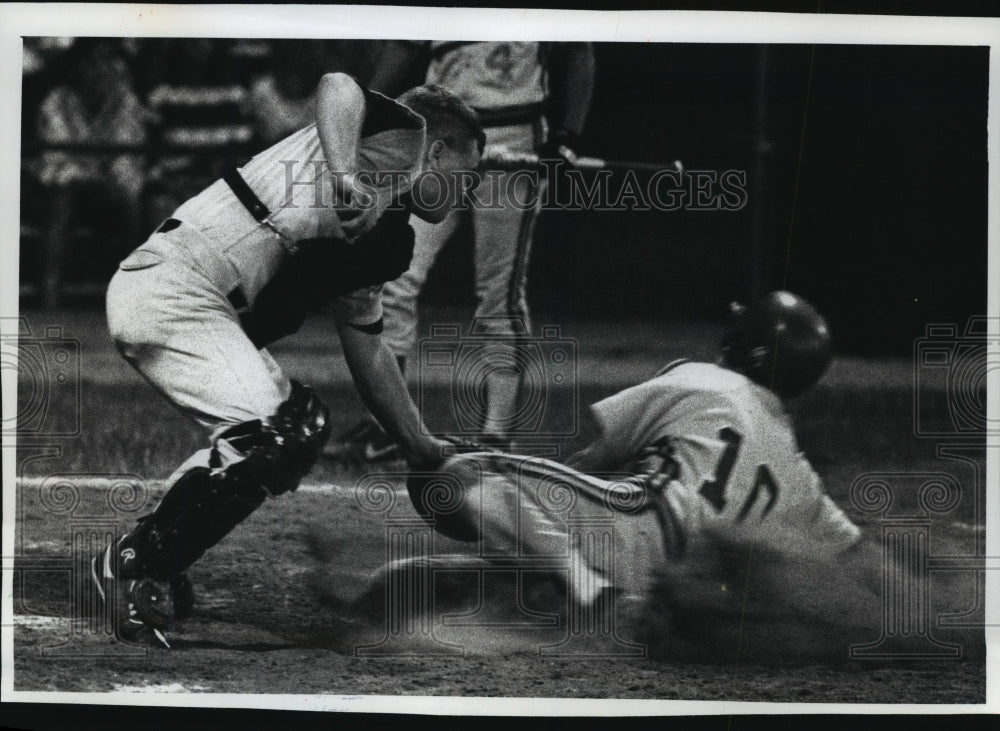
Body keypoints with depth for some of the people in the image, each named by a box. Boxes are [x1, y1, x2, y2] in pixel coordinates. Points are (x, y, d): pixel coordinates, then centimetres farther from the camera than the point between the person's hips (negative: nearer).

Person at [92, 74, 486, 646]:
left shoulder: (385, 239, 25)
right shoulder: (398, 137, 0)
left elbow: (367, 349, 31)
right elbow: (339, 86, -21)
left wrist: (421, 447, 34)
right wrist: (345, 176, -35)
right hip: (170, 291, -10)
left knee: (303, 421, 17)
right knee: (274, 433, -17)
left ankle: (153, 561, 15)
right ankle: (135, 567, -7)